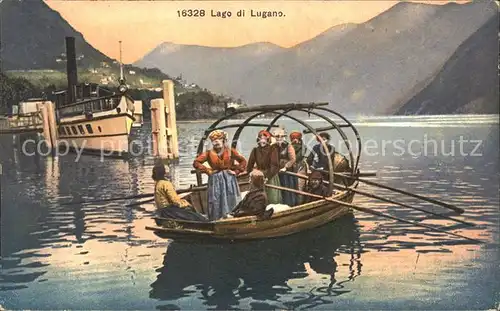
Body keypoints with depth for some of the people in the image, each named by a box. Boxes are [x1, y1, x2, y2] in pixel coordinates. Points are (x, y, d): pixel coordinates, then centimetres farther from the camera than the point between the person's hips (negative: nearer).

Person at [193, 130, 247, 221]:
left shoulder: (230, 151, 2)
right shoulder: (209, 153, 1)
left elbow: (243, 161, 6)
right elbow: (196, 163, 0)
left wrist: (236, 172, -3)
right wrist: (208, 171, -5)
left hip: (229, 180, 0)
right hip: (216, 181, 0)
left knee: (231, 202, 3)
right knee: (217, 204, 0)